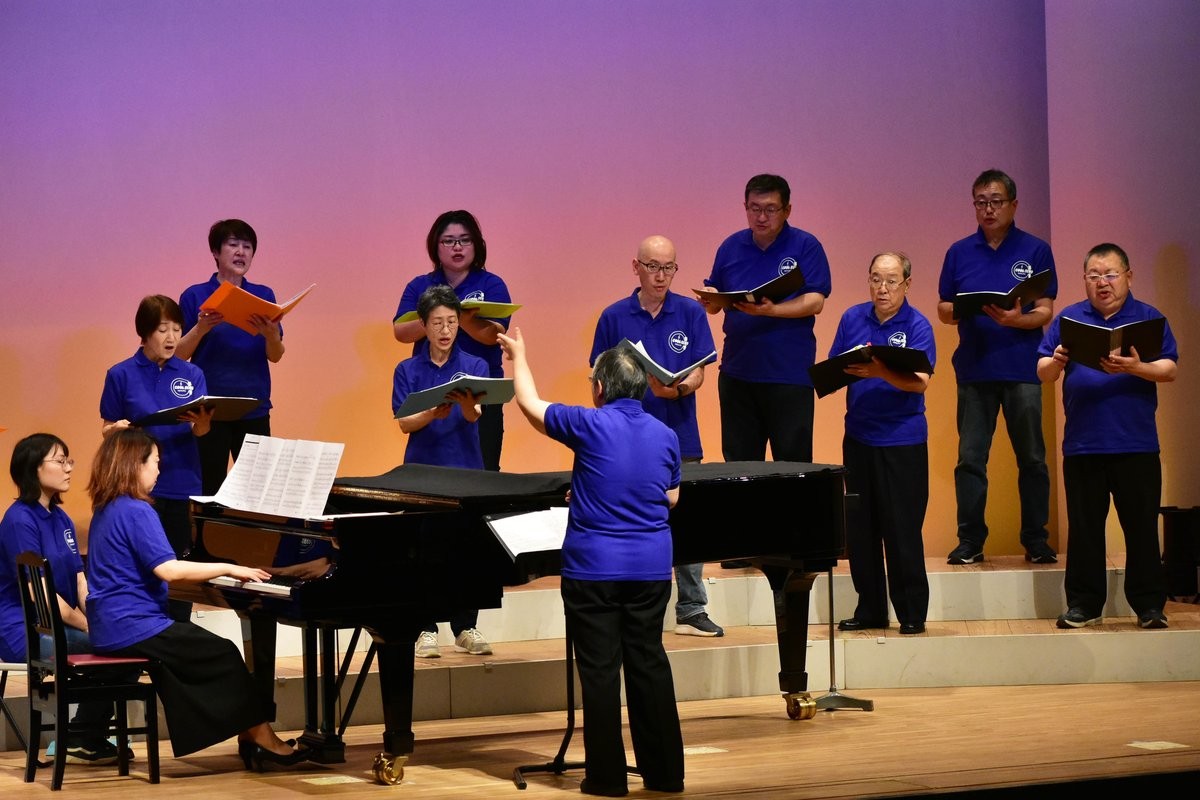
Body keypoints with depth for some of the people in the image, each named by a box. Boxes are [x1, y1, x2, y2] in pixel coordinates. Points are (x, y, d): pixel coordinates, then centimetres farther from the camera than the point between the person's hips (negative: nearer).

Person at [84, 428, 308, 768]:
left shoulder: (105, 511, 15)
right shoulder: (136, 511, -16)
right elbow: (168, 569, -25)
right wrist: (228, 568, -17)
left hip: (110, 628, 10)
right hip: (134, 628, -10)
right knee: (225, 655, -2)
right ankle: (261, 738, 4)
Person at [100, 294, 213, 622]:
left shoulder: (192, 375, 7)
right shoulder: (121, 375, 1)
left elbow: (201, 431, -2)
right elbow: (106, 429, 3)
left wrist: (203, 421, -25)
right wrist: (119, 429, -20)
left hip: (183, 484, 2)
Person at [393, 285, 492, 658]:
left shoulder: (475, 366, 2)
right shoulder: (407, 370, 2)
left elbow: (475, 415, -14)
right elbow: (405, 422, -8)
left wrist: (467, 404, -38)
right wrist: (434, 413, -28)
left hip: (466, 469, 0)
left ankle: (466, 628, 13)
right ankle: (426, 630, 6)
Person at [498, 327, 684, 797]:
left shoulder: (591, 425, -11)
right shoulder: (665, 436, 2)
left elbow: (532, 406, 3)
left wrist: (519, 359, 20)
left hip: (593, 569, -4)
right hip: (650, 568, 4)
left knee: (600, 669, 2)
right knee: (648, 663, 12)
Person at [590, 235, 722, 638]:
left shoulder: (691, 312, 3)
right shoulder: (614, 317, 2)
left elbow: (699, 373, 0)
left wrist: (677, 388, -21)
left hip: (680, 437, 1)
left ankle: (691, 611, 12)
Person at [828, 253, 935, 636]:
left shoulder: (917, 325, -6)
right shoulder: (852, 318, 8)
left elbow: (920, 382, -19)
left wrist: (881, 372, -34)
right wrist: (846, 371, -13)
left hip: (903, 440, -5)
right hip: (858, 437, 5)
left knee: (903, 530, -3)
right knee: (860, 529, 8)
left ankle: (912, 613, 6)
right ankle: (870, 609, 17)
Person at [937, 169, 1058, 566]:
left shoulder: (1035, 250, 4)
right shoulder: (959, 252, 11)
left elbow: (1045, 311, 0)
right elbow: (943, 310, 11)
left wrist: (1016, 319, -21)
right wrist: (962, 310, -11)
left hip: (1022, 368, -2)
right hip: (974, 368, 2)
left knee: (1032, 458, 1)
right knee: (970, 459, 1)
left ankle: (1037, 541, 8)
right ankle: (970, 541, 6)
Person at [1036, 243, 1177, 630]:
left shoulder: (1149, 318, 5)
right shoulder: (1068, 319, 10)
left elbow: (1169, 369, -5)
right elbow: (1043, 372, 6)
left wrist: (1136, 368, -24)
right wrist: (1055, 362, -17)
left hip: (1136, 443, -2)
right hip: (1082, 444, 2)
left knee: (1142, 526, 1)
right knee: (1083, 528, 6)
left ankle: (1149, 604, 8)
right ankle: (1084, 604, 12)